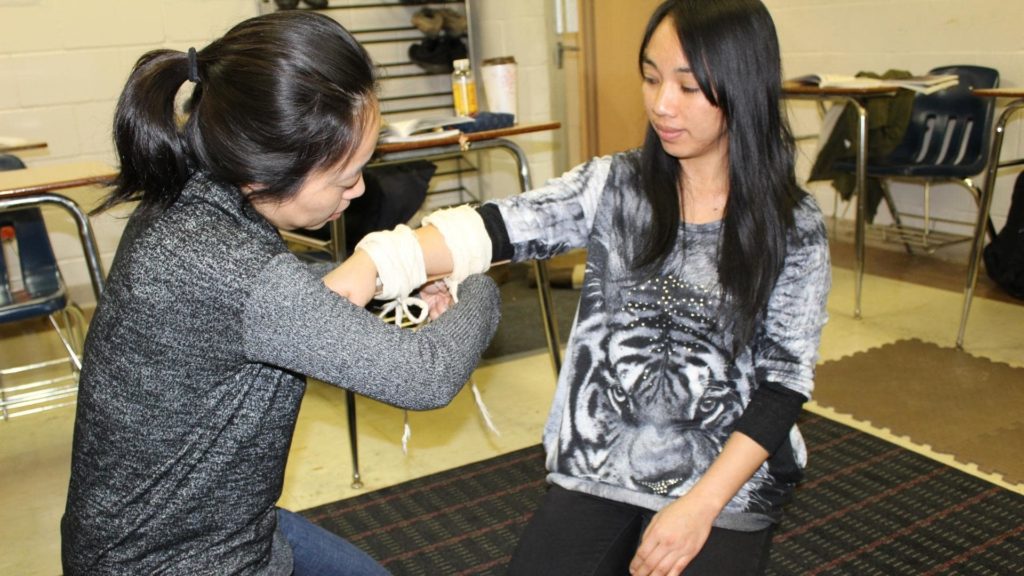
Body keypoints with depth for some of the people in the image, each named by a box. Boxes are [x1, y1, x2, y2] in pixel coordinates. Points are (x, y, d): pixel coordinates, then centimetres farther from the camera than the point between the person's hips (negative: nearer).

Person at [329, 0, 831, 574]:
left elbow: (785, 380, -7)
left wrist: (701, 504, -15)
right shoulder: (614, 185, -2)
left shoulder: (794, 226, -6)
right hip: (598, 468, 2)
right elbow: (504, 225, -16)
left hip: (725, 482, -1)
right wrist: (377, 258, -33)